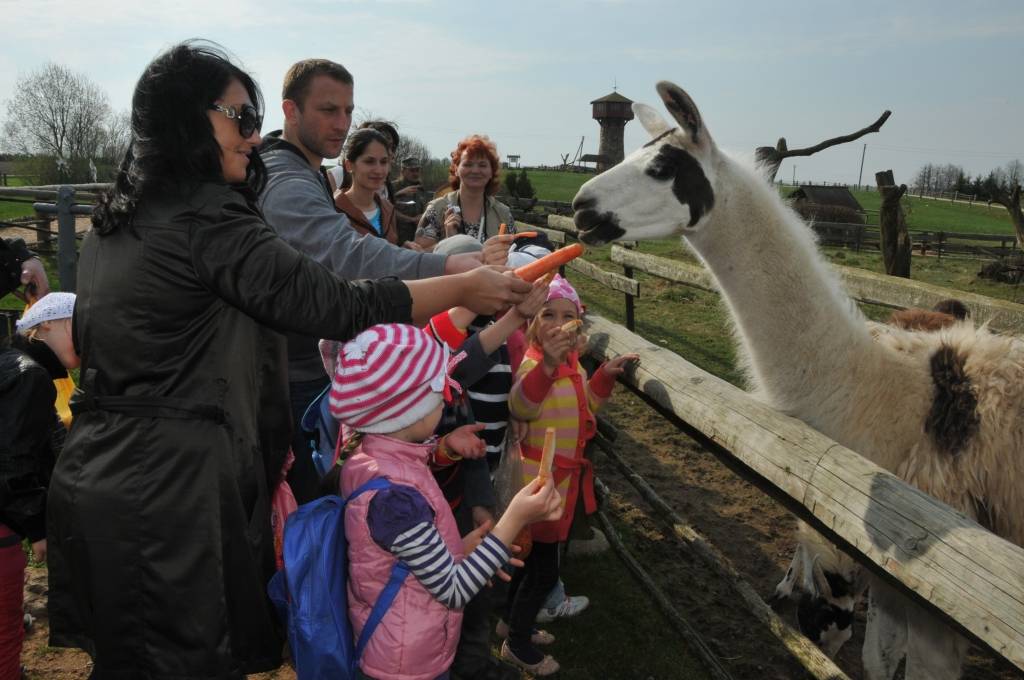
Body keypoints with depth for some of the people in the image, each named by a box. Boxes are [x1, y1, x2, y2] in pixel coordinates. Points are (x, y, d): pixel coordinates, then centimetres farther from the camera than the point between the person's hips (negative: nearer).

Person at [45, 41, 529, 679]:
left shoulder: (113, 222, 11)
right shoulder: (207, 219, -17)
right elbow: (340, 307, -21)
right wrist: (464, 287, -12)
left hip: (94, 478, 9)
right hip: (175, 490, -9)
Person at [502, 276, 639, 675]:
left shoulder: (571, 362, 4)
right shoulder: (533, 362, -24)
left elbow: (584, 406, 21)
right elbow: (520, 408, -46)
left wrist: (605, 375, 5)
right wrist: (547, 364, -61)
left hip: (564, 474, 9)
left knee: (531, 557, 23)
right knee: (543, 568, 2)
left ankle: (514, 623, 43)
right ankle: (517, 645, 23)